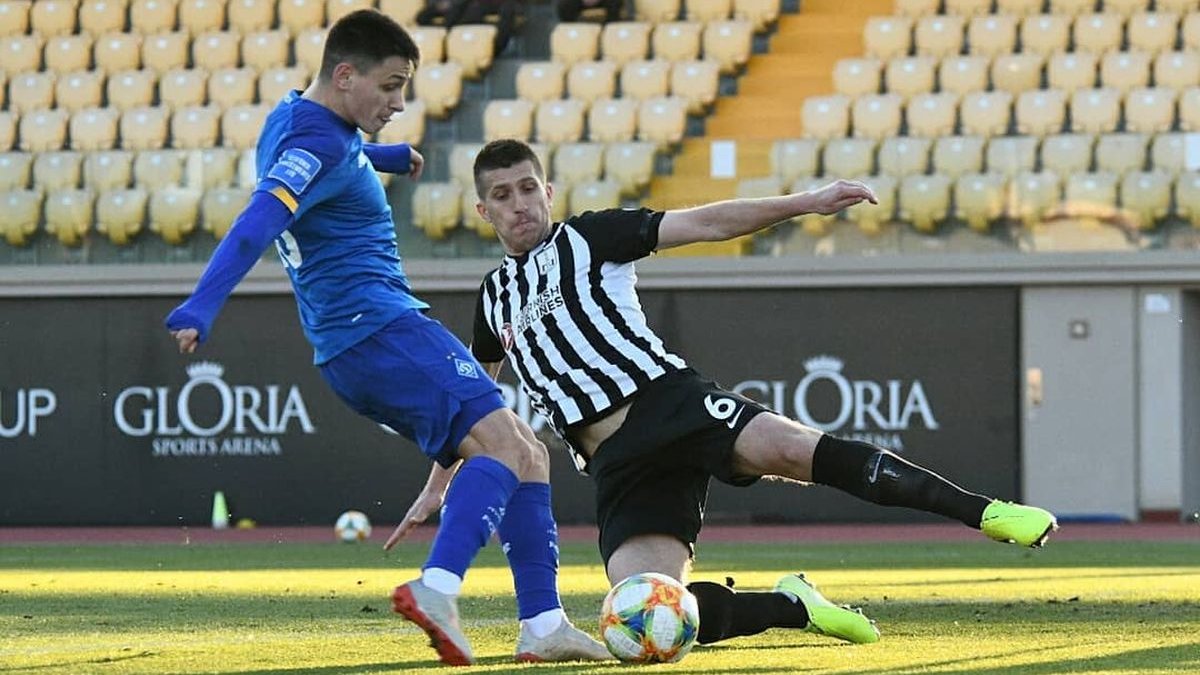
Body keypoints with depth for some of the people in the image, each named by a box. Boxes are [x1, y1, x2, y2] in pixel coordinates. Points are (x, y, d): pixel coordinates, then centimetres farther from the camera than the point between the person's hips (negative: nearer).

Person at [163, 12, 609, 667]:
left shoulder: (295, 118, 18)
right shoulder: (318, 144, -14)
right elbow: (257, 225, -28)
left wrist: (385, 157, 56)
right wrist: (200, 310, -39)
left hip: (353, 349, 11)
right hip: (379, 328, -11)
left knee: (525, 456, 8)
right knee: (502, 442, -23)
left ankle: (543, 625, 2)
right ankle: (436, 589, -39)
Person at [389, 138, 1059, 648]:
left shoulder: (589, 237, 9)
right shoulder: (495, 298, 23)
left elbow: (705, 223, 0)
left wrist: (807, 203, -10)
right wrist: (437, 487, 41)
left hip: (670, 401, -4)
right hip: (619, 465, 4)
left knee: (786, 448, -36)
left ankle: (986, 511, -35)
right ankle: (793, 605, 1)